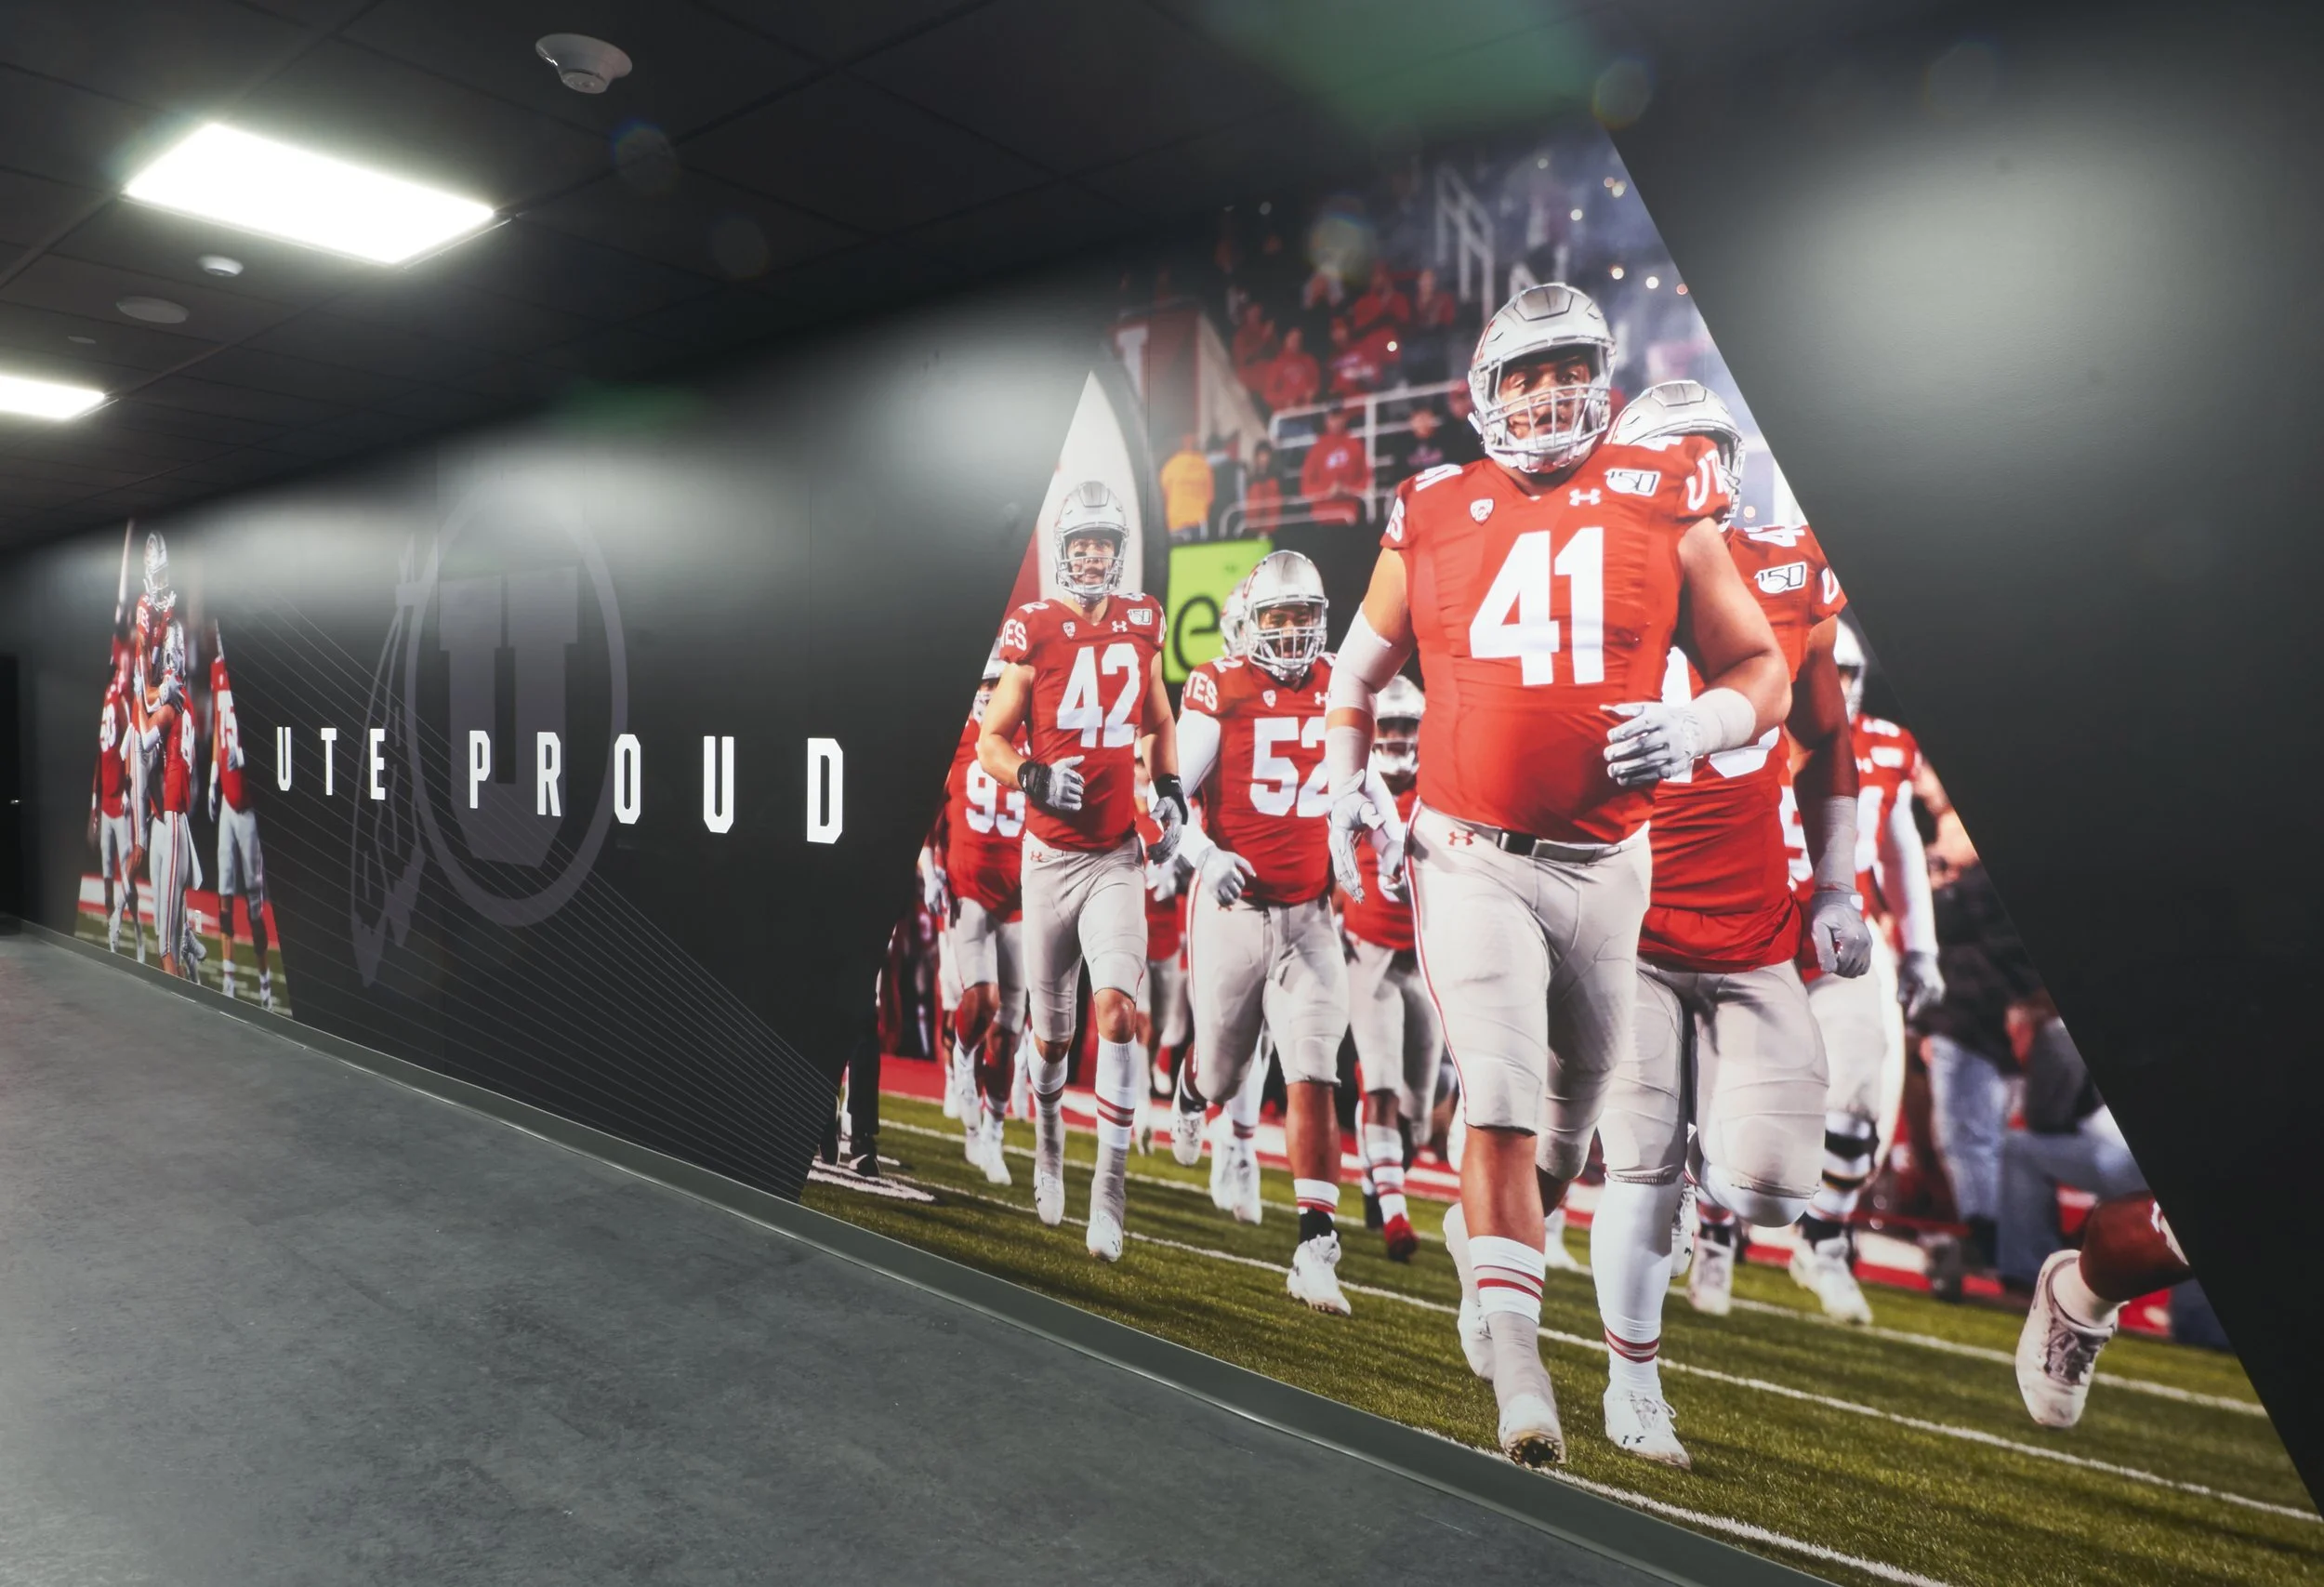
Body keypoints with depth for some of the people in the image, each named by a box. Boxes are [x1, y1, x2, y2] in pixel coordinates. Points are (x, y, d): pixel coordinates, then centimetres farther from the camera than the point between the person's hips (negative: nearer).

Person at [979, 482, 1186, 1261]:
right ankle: (1047, 1145, 39)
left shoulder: (1143, 625, 6)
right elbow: (991, 740, 0)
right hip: (1051, 854, -1)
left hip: (1119, 855, 1)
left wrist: (1171, 790, 6)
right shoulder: (1033, 632, -4)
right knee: (1052, 1033, 10)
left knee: (1118, 1010, -15)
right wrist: (1032, 777, -20)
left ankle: (1110, 1189, -5)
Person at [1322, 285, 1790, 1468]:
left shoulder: (1664, 506, 3)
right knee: (1501, 1095, -10)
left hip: (1603, 867, 2)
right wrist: (1342, 785, 0)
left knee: (1581, 1091, 17)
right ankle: (1518, 1371, -1)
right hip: (1469, 858, -2)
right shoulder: (1434, 518, 5)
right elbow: (1358, 671, 15)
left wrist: (1698, 723, -15)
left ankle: (1487, 1233, 47)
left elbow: (1763, 670, 7)